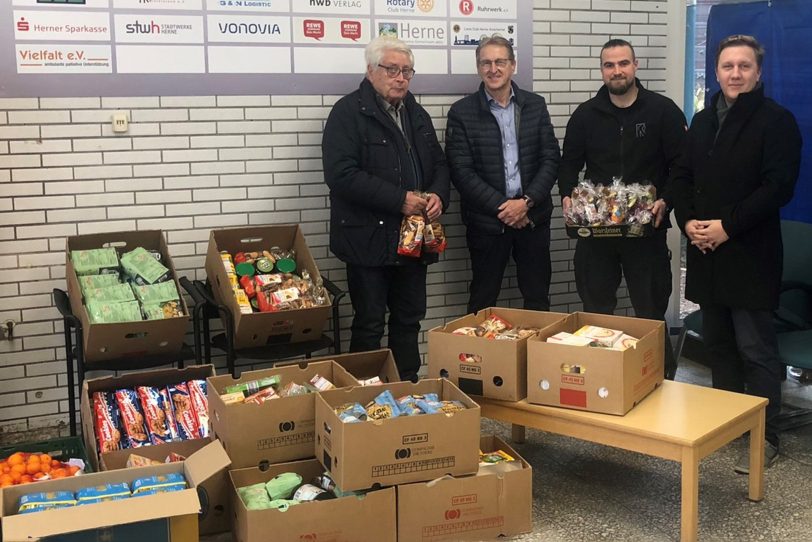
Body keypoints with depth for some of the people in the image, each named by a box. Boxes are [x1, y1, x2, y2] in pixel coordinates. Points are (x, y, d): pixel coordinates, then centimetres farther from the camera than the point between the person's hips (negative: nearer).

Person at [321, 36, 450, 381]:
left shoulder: (417, 115, 15)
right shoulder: (348, 113, -9)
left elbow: (439, 165, 21)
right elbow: (341, 174, -20)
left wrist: (438, 195, -3)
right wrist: (399, 200, -20)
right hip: (369, 238, -7)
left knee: (409, 319, 15)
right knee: (369, 325, 2)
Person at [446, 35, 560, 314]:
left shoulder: (535, 105, 6)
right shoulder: (462, 112, -2)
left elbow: (550, 158, 3)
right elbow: (461, 171, -8)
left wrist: (526, 202, -11)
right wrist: (502, 206, -13)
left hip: (533, 216, 3)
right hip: (486, 221, -2)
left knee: (538, 298, 11)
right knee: (483, 302, 7)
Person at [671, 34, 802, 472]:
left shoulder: (776, 121, -5)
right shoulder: (702, 121, 15)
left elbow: (779, 186, -14)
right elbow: (682, 177, 15)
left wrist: (728, 226, -17)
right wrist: (688, 220, -3)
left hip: (750, 254, -6)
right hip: (705, 252, 6)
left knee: (755, 348, -3)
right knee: (717, 343, 13)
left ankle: (765, 436, 6)